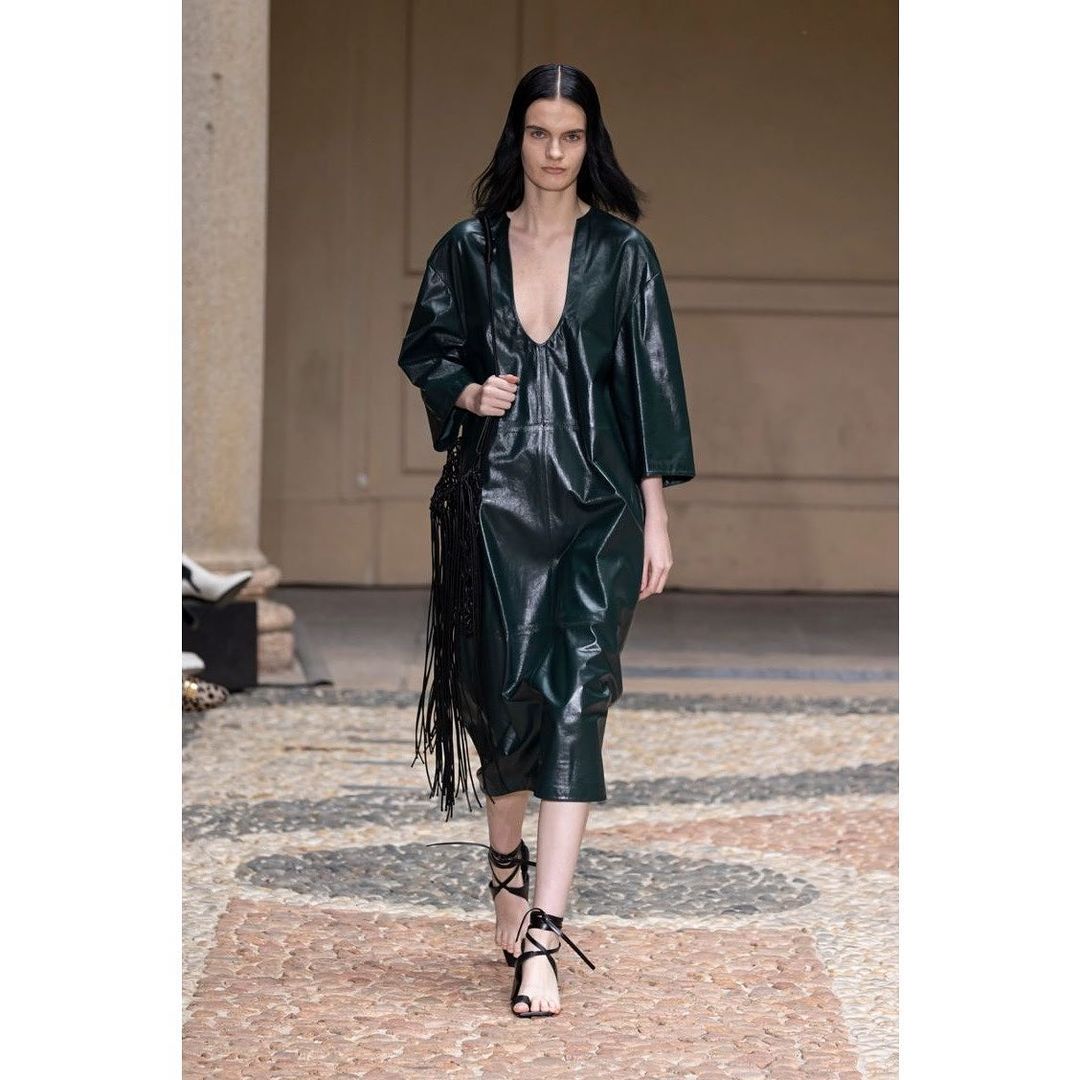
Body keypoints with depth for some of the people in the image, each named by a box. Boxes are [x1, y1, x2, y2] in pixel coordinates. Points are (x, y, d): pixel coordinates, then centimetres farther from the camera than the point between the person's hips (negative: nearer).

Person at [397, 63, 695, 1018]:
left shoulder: (623, 251, 2)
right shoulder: (468, 250, 6)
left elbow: (651, 382, 1)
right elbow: (425, 352, 17)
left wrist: (656, 517, -3)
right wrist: (469, 391, -6)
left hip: (601, 507, -1)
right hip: (503, 501, 1)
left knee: (576, 701, -10)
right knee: (508, 693, 2)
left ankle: (540, 937, -15)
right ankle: (507, 856, 34)